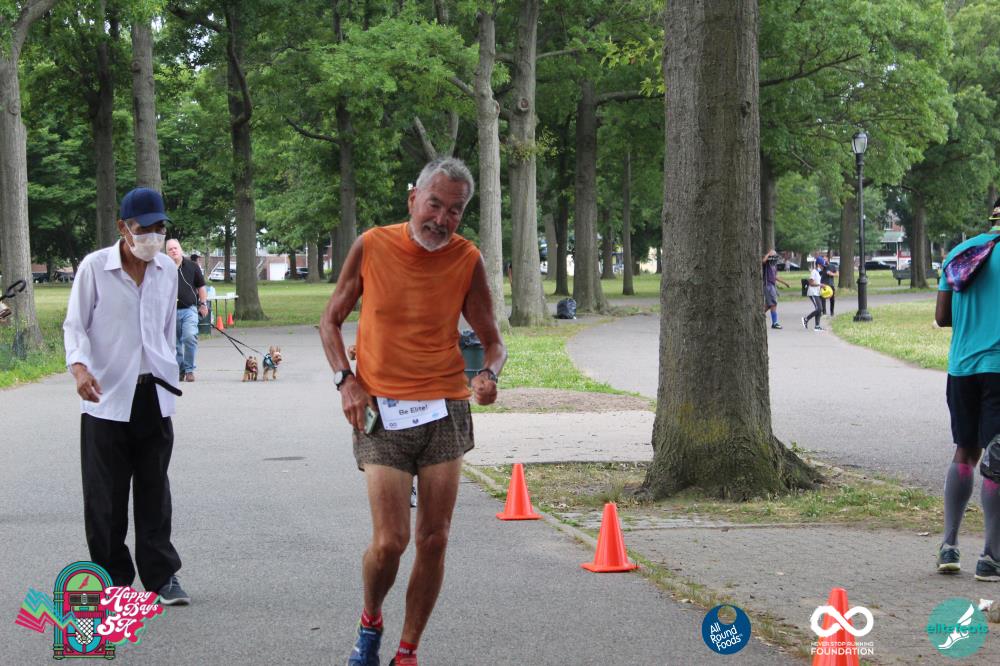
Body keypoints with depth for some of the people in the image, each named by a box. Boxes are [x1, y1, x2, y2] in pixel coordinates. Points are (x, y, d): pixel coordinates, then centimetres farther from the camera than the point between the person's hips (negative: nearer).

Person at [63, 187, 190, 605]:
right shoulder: (94, 268, -5)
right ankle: (112, 577, 11)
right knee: (105, 495, 1)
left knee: (154, 492, 6)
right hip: (106, 397, -3)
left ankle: (161, 574, 11)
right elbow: (74, 325, -4)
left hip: (154, 396, 3)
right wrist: (80, 366, -21)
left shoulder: (167, 270, 8)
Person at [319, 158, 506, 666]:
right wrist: (346, 380, -5)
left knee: (434, 540, 2)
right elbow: (330, 321, 9)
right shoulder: (372, 246, -3)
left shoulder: (467, 260, -1)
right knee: (389, 542, -10)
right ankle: (370, 624, 20)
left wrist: (488, 374, -15)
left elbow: (492, 341, 8)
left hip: (445, 412, 2)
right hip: (381, 413, -2)